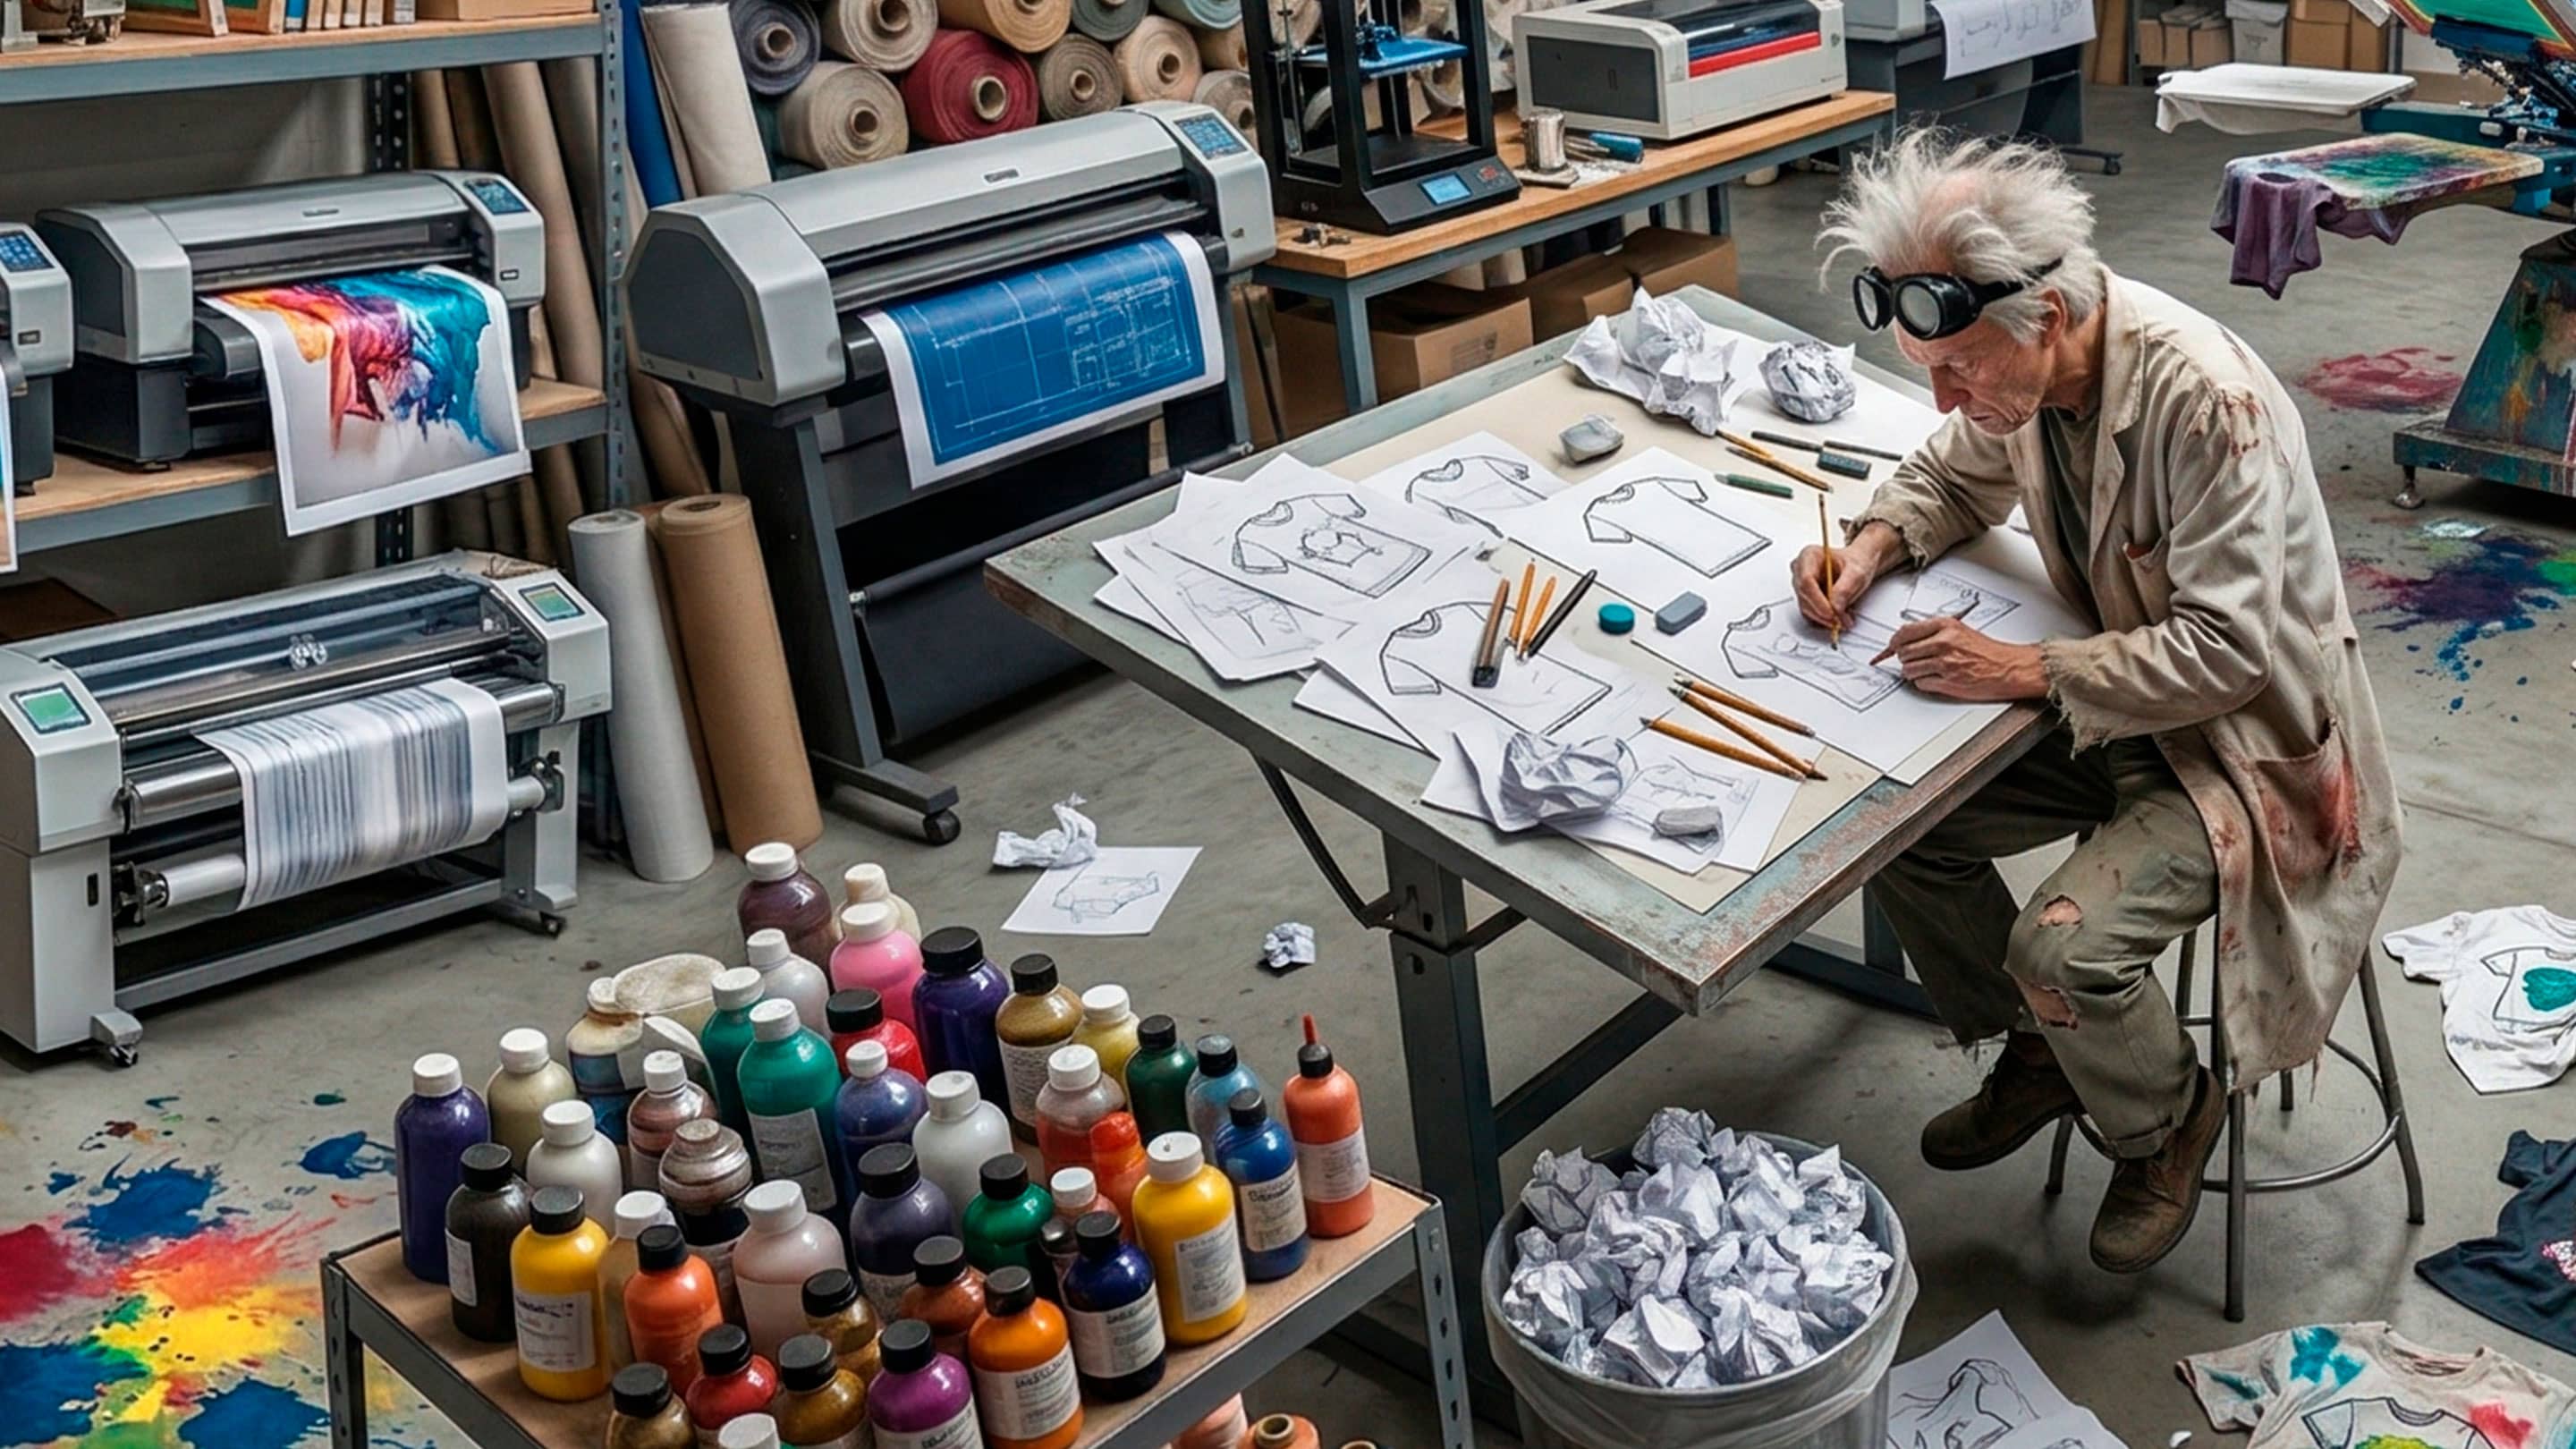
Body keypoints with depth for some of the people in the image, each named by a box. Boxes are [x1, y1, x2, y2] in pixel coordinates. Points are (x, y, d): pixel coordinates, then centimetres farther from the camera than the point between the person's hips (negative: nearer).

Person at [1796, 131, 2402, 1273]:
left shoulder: (2206, 402, -32)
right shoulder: (2015, 365, -8)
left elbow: (2226, 652, -30)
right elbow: (1954, 478, 14)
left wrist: (2023, 672, -30)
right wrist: (1868, 550, -7)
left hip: (2243, 737, -8)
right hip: (2114, 696, 8)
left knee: (2064, 945, -27)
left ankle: (2167, 1125, 9)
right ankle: (2037, 1054, 19)